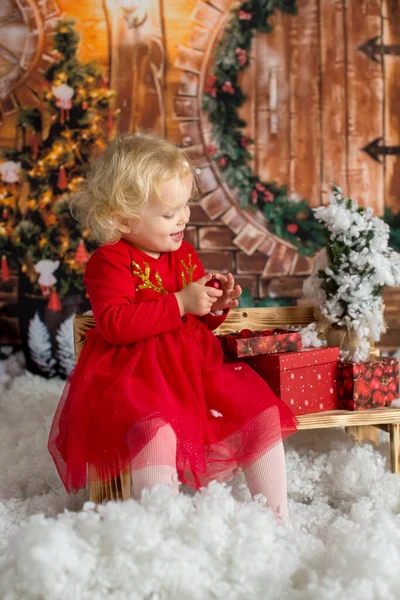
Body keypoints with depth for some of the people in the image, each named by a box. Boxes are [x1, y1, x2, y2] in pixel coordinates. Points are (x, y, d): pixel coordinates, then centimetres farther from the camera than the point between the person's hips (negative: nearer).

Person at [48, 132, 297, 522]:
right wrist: (181, 303, -23)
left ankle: (277, 515, 4)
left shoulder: (185, 255, 14)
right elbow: (115, 323, -23)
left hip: (196, 365, 7)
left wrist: (217, 306, -1)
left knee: (263, 413, -5)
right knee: (156, 432, -36)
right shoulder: (109, 262, -8)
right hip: (135, 375, -7)